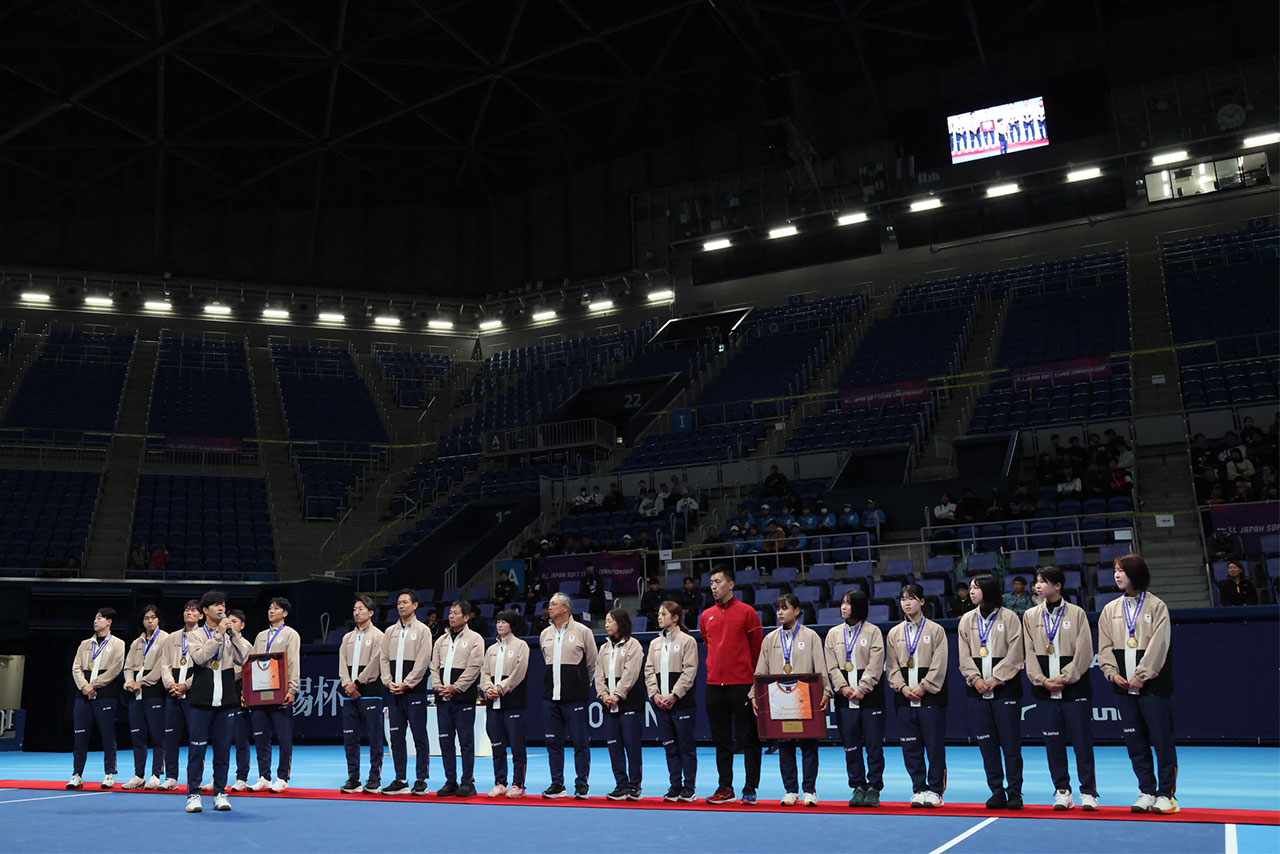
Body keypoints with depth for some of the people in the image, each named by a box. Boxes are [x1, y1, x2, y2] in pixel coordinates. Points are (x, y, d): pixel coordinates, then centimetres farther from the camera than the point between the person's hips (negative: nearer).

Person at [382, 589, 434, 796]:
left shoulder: (422, 631, -1)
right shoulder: (390, 631, 14)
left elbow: (423, 661, -8)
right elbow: (384, 659, 12)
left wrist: (406, 684, -11)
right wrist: (389, 682, -2)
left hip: (414, 692, -5)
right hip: (394, 692, 5)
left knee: (419, 737, -3)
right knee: (396, 737, 7)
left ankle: (421, 780, 3)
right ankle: (400, 781, 13)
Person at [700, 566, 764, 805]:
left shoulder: (746, 612, -3)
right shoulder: (706, 616, 11)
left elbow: (757, 647, 1)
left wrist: (752, 677, 3)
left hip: (742, 684, -5)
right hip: (715, 685, 5)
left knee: (748, 738, -1)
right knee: (721, 740, 10)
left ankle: (750, 789, 6)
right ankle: (725, 788, 17)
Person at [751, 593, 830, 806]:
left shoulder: (811, 636, 5)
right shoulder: (770, 639, 12)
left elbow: (821, 668, 0)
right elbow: (761, 671, 11)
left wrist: (825, 692, -12)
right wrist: (755, 695, 1)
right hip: (778, 700, 3)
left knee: (809, 745, 0)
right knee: (785, 746, 4)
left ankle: (809, 791, 8)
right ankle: (791, 791, 11)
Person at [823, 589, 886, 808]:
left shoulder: (873, 631, 1)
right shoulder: (834, 633, 11)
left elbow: (875, 664, -6)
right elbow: (831, 666, 7)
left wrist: (862, 689, -13)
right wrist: (843, 687, -7)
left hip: (869, 695, -3)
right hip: (845, 697, 3)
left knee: (874, 744, -2)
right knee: (850, 744, 5)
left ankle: (873, 788, 5)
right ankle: (858, 787, 14)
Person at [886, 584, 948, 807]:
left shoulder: (935, 630, 0)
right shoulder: (894, 633, 11)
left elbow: (939, 665, -5)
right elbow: (891, 666, 9)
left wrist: (922, 688, -12)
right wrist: (903, 688, -5)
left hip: (931, 697, -3)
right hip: (905, 698, 3)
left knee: (935, 745, -2)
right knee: (910, 747, 4)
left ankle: (935, 789, 8)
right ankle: (919, 789, 13)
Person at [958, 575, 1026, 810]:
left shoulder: (1009, 618, 0)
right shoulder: (967, 620, 12)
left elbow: (1014, 655, -5)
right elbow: (964, 656, 8)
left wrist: (995, 679, -12)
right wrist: (976, 679, -6)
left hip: (1005, 688, -4)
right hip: (977, 690, 4)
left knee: (1011, 743, -2)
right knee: (987, 744, 6)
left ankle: (1014, 793, 8)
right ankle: (997, 792, 14)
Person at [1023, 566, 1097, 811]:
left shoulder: (1077, 613, 0)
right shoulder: (1030, 616, 8)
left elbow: (1084, 652, -4)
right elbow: (1030, 653, 6)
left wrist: (1065, 678, -10)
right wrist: (1042, 680, -6)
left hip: (1075, 689, -3)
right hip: (1045, 691, 3)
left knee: (1082, 741, 0)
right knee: (1053, 743, 6)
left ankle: (1088, 792, 8)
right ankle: (1062, 791, 14)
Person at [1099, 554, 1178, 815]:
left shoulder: (1156, 606, -2)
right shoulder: (1110, 610, 12)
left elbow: (1158, 645, -9)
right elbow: (1105, 646, 9)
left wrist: (1141, 675, -14)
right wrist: (1112, 673, -5)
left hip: (1152, 685, -4)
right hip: (1124, 686, 4)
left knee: (1162, 739, -2)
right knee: (1135, 741, 7)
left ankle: (1166, 793, 8)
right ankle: (1147, 792, 16)